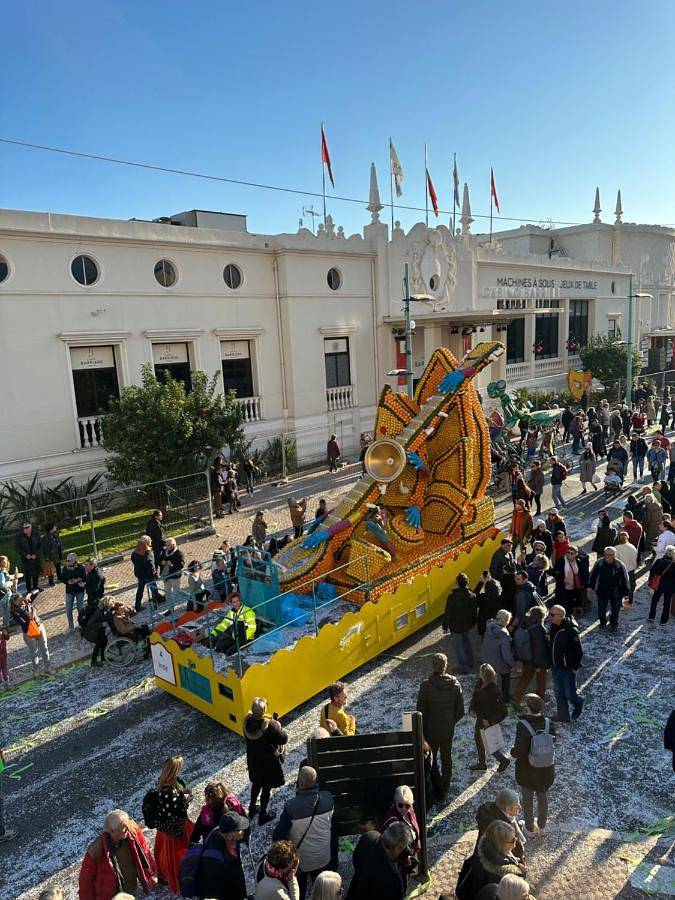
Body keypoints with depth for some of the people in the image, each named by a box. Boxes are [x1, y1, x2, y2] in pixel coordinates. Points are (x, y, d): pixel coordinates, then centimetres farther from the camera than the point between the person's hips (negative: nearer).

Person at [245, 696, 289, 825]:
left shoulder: (248, 721, -19)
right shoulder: (270, 725, -35)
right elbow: (284, 739, -24)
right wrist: (279, 727, -6)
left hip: (253, 760, 5)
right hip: (268, 762, -5)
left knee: (256, 783, 29)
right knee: (266, 788, 17)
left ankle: (252, 809, 47)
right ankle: (262, 816, 33)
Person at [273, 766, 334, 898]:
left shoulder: (292, 807, -36)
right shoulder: (328, 799, -24)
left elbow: (278, 836, -26)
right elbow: (331, 823, -4)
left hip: (300, 860, -3)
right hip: (323, 857, 3)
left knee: (298, 893, 26)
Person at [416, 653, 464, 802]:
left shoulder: (426, 686, -23)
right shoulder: (455, 684, -11)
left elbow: (421, 711, -16)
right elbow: (460, 711, -3)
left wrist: (421, 731, -2)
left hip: (431, 731, -4)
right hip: (448, 731, 4)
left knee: (431, 761, 15)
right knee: (446, 759, 22)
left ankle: (438, 793, 15)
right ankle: (445, 792, 35)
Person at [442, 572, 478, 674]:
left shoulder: (452, 596, -26)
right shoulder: (472, 596, -11)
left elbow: (447, 613, -17)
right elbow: (475, 611, 3)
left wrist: (445, 627, -5)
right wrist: (473, 622, 19)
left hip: (456, 626, -5)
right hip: (468, 625, 5)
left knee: (459, 646, 9)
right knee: (467, 642, 25)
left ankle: (463, 668, 14)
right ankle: (470, 662, 40)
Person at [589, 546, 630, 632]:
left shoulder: (619, 565, -17)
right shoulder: (599, 563, -13)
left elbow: (625, 579, -7)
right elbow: (593, 575, 3)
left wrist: (626, 592, -4)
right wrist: (591, 586, 9)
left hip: (615, 593, -1)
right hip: (602, 591, 1)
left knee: (615, 610, 12)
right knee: (601, 610, 12)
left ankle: (614, 625, 37)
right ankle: (602, 623, 40)